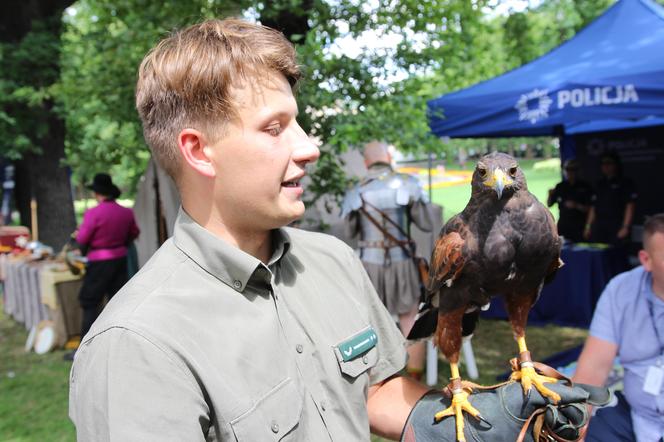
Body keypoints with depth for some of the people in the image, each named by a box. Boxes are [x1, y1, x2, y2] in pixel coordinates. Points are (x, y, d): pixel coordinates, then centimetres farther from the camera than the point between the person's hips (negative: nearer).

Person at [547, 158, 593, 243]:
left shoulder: (585, 186, 0)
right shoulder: (560, 186, 8)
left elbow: (589, 209, -2)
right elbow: (549, 204, 10)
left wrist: (576, 206, -17)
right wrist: (550, 195, -9)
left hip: (579, 227, -3)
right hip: (563, 226, 3)